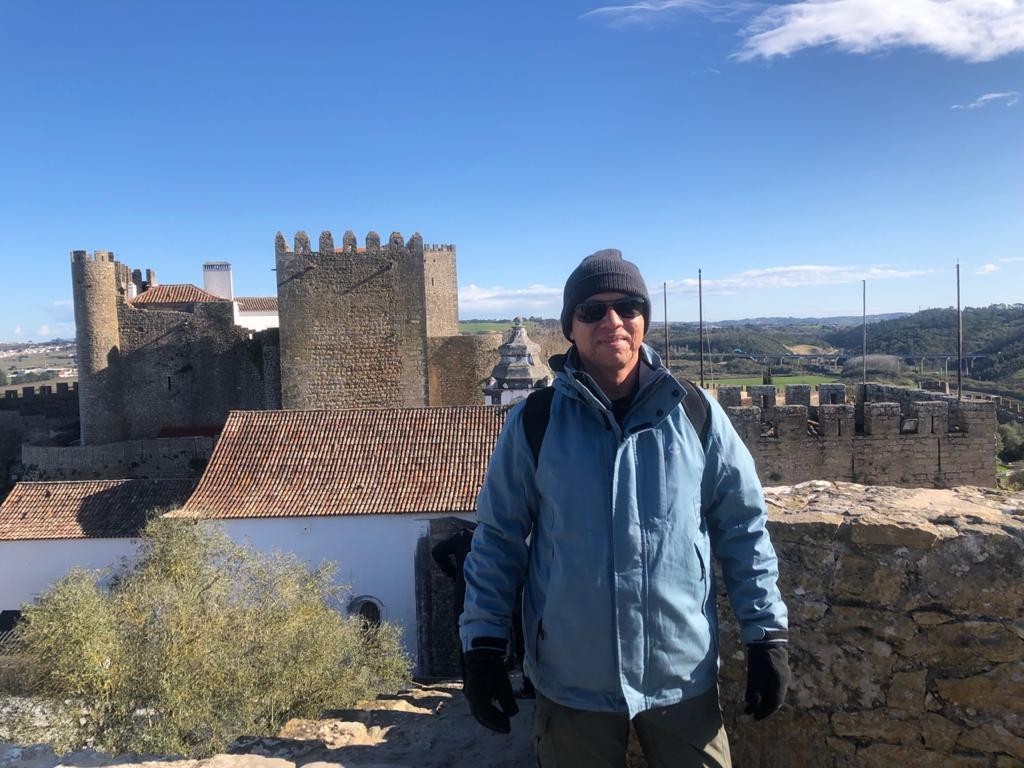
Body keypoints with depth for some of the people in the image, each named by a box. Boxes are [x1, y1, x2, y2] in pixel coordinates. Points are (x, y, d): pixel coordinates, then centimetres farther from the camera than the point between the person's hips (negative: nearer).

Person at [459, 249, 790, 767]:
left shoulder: (696, 414, -4)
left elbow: (743, 530, 3)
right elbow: (498, 539, 0)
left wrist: (767, 636, 2)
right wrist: (483, 645, -2)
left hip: (683, 679, 1)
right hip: (573, 683, 0)